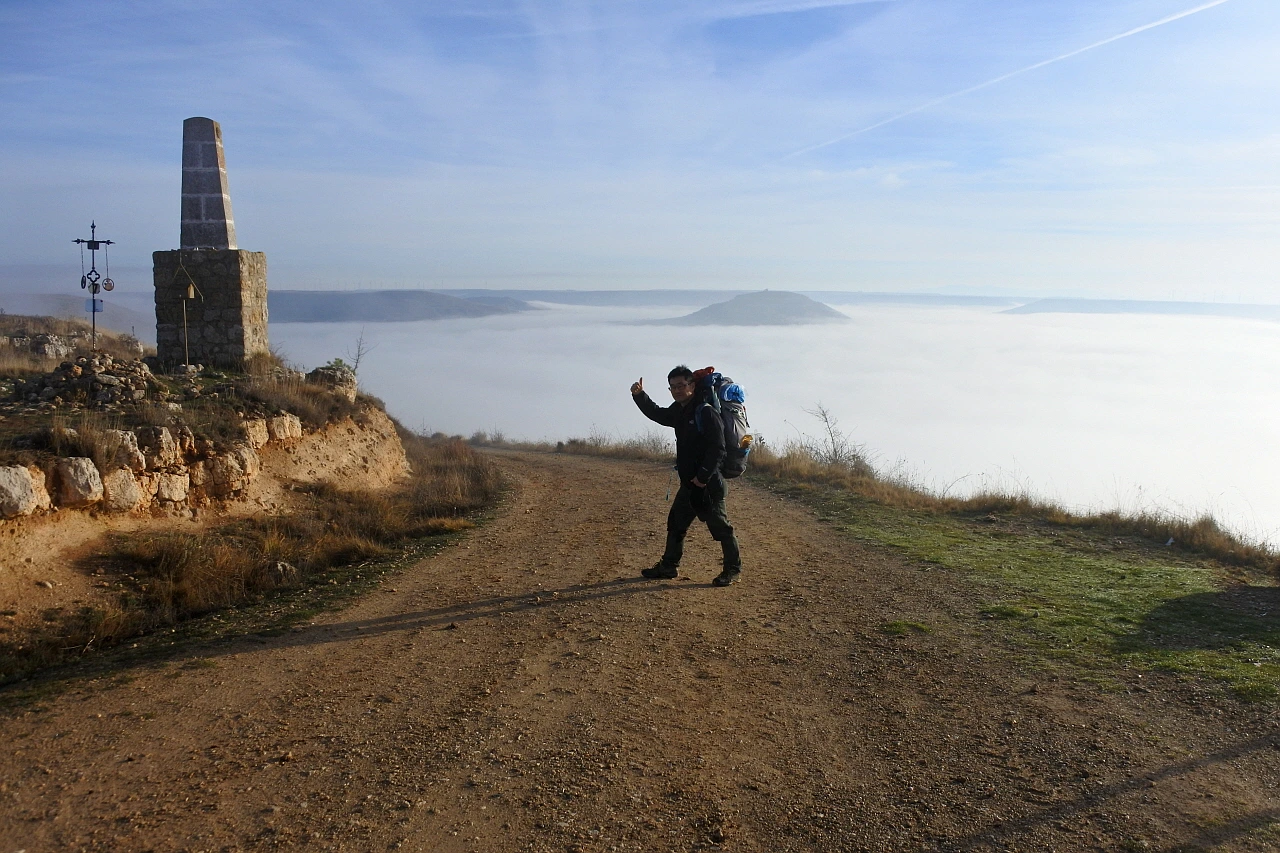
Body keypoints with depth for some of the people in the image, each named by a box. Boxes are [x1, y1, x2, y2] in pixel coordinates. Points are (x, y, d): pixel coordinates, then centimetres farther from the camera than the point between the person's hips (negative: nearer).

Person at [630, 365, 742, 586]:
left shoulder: (706, 412, -16)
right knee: (676, 523, 16)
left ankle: (733, 568, 12)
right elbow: (656, 414, 29)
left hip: (708, 484, -9)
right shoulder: (679, 411, 11)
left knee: (720, 526, -1)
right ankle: (669, 565, 28)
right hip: (688, 484, 9)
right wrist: (639, 395, 14)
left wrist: (703, 476, -22)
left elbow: (717, 449, -21)